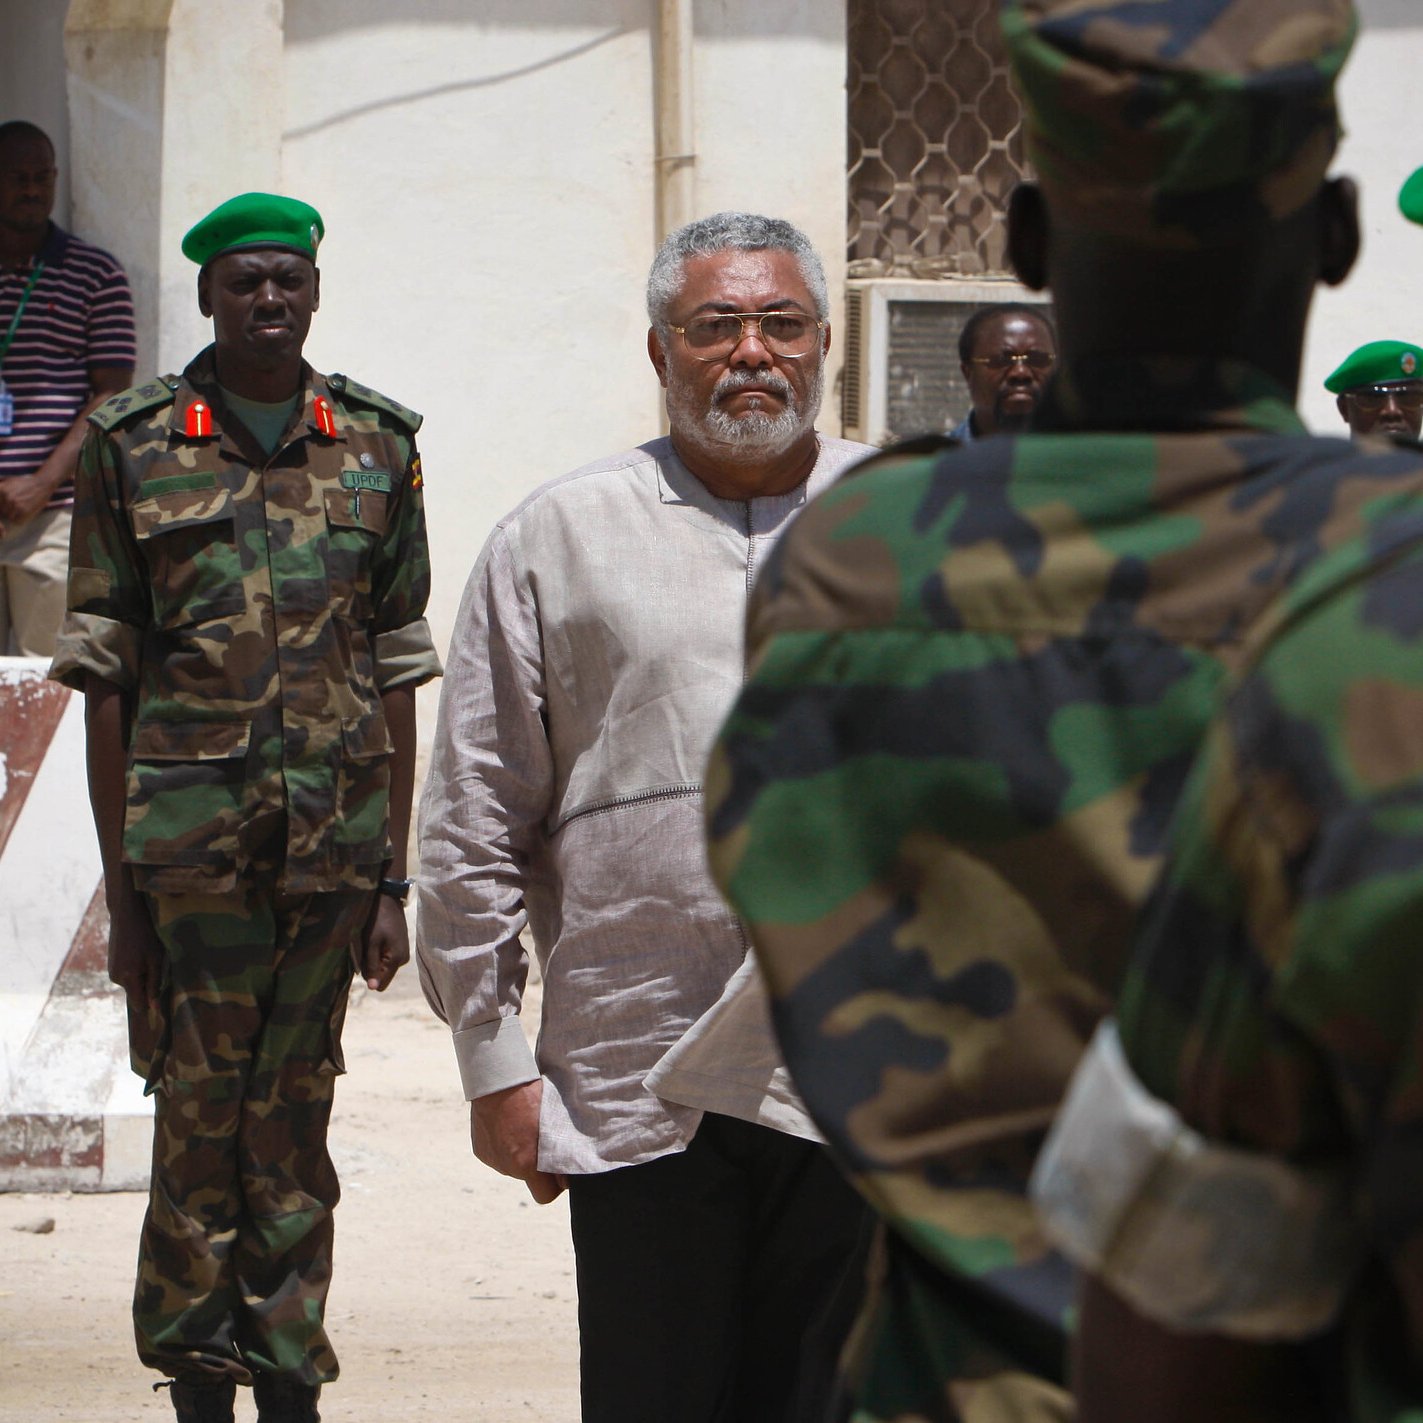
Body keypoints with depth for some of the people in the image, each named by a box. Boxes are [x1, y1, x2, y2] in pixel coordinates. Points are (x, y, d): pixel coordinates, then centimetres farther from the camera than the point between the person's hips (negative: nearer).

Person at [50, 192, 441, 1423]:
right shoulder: (134, 446, 1)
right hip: (189, 826, -2)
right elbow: (105, 674, 1)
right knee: (198, 1107, 0)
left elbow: (398, 674, 9)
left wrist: (392, 878, 5)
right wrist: (121, 887, -3)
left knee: (297, 1114, 7)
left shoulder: (378, 447, 7)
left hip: (334, 837, 2)